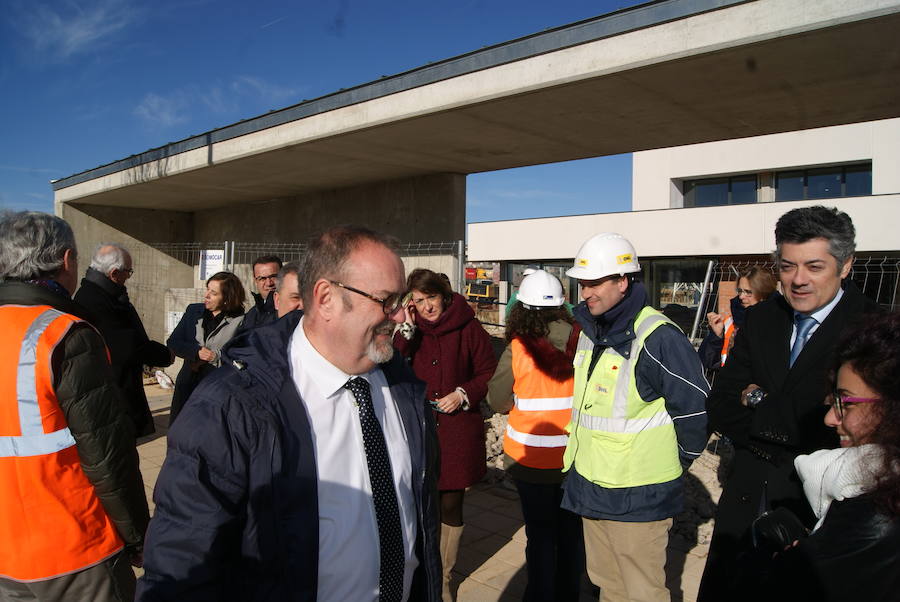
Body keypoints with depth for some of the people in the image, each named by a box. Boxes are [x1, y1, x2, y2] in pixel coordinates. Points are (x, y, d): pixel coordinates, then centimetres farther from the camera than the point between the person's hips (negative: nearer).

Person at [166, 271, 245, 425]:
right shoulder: (194, 311, 8)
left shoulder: (239, 321, -9)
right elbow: (173, 342, 5)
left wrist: (217, 356, -18)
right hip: (187, 384, 5)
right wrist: (196, 352, -11)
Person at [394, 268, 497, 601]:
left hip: (457, 430, -1)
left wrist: (463, 394, -11)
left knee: (450, 506, 9)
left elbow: (489, 373, 3)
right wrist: (406, 330, -15)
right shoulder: (410, 331, 4)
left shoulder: (468, 329, -4)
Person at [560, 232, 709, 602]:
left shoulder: (657, 338, -20)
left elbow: (696, 407, -16)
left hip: (637, 497, -8)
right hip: (590, 486, 8)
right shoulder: (590, 330, 7)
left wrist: (676, 464, -4)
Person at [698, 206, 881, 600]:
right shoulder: (760, 321, 2)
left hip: (821, 508, -4)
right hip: (746, 499, 5)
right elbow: (719, 411, 0)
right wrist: (781, 420, -15)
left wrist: (759, 402, -11)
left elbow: (836, 425, -23)